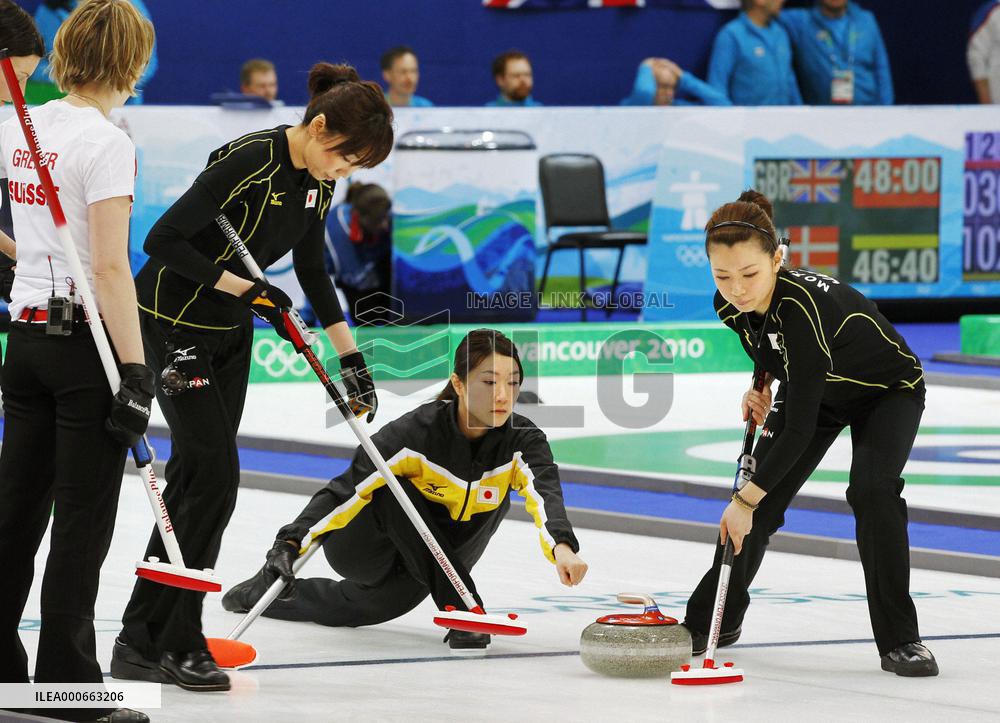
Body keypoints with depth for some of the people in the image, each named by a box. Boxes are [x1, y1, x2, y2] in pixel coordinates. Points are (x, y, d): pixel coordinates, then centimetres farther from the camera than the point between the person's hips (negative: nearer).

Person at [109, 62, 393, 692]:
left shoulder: (318, 180, 0)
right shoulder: (249, 162, -26)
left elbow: (312, 269, 13)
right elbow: (164, 240, -26)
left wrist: (351, 357, 12)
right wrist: (244, 289, -22)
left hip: (230, 333, 8)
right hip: (174, 325, -8)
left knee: (195, 478, 7)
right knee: (216, 474, -11)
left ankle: (143, 641, 12)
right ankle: (176, 644, -2)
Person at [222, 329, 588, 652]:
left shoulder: (523, 441, -22)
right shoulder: (417, 431, -31)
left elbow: (545, 493, -42)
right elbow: (345, 490, -33)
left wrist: (561, 545, -64)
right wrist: (290, 543, -47)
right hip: (359, 548, -4)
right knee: (393, 491, -33)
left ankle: (266, 594, 29)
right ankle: (460, 610, -31)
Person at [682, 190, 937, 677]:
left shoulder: (801, 307, -43)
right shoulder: (730, 305, -21)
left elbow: (799, 428, -39)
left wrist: (748, 499, -34)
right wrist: (761, 388, -7)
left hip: (887, 391, -6)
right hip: (816, 389, 6)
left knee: (871, 490, -29)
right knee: (757, 501, 0)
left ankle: (900, 640, -20)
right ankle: (714, 621, 21)